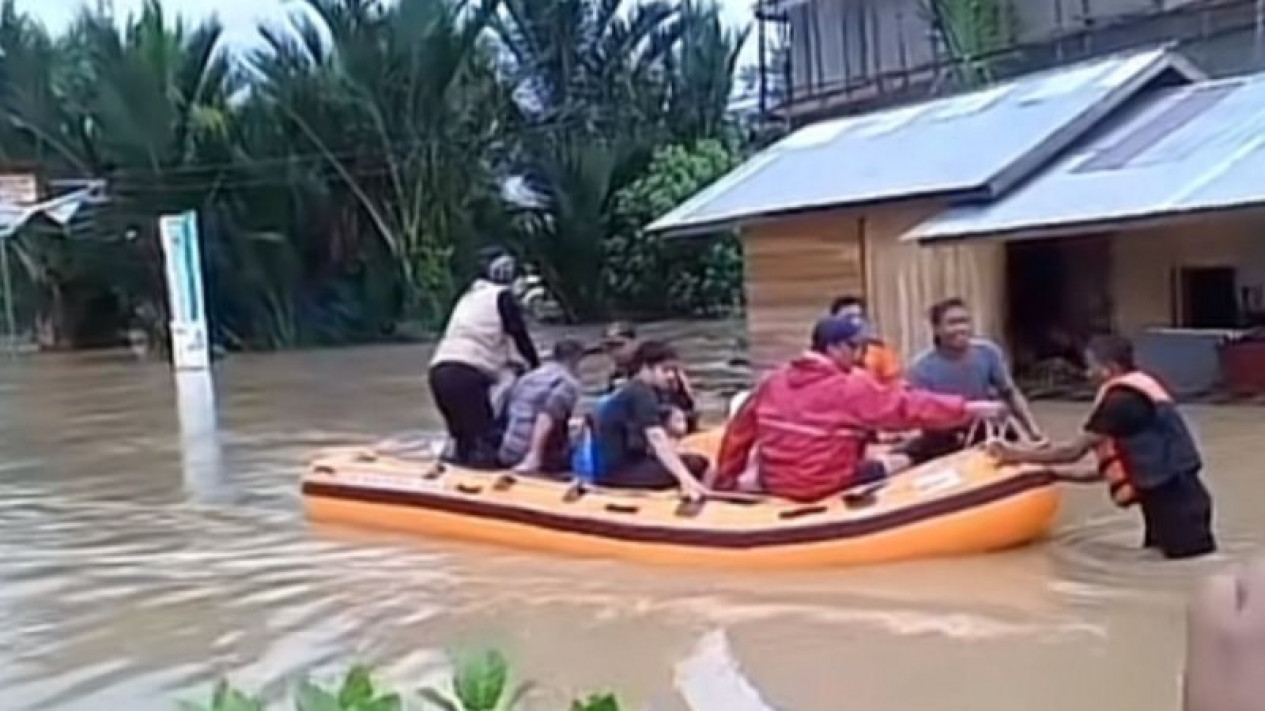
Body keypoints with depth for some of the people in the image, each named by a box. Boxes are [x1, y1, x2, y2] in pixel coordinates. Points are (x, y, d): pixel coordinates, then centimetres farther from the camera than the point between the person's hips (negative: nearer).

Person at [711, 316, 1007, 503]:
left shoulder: (773, 381, 2)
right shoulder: (851, 388, -15)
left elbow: (739, 431, 6)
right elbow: (907, 406, -13)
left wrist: (725, 480, 17)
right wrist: (968, 409, -6)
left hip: (772, 485, 6)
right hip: (823, 489, -6)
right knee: (879, 471, 16)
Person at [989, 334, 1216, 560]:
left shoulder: (1121, 400, -16)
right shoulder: (1141, 388, 14)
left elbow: (1073, 451, -13)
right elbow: (1123, 460, 17)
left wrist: (1018, 456, -4)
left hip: (1174, 500, -10)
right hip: (1177, 494, 10)